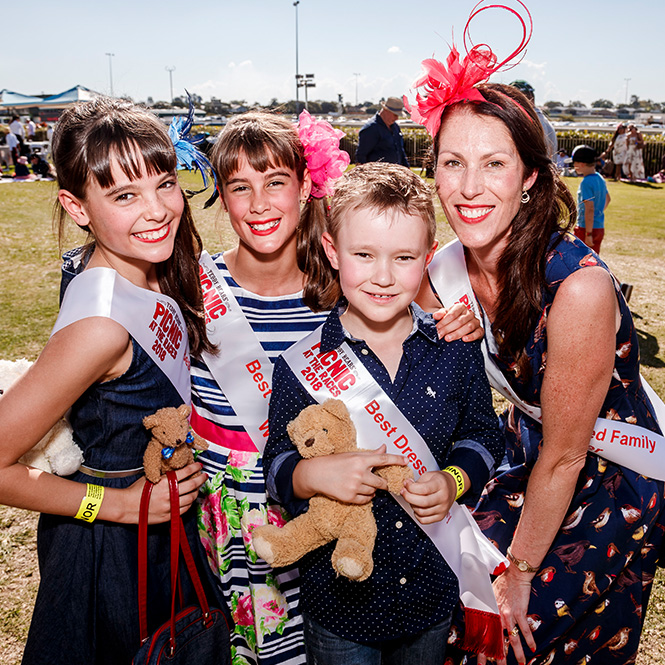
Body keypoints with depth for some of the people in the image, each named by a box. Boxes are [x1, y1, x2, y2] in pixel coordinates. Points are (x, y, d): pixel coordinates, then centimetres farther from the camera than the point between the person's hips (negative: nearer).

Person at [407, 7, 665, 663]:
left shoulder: (579, 288, -31)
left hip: (610, 488, -5)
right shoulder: (446, 270, -12)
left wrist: (518, 570, -9)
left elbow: (564, 458, -20)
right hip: (527, 460, 5)